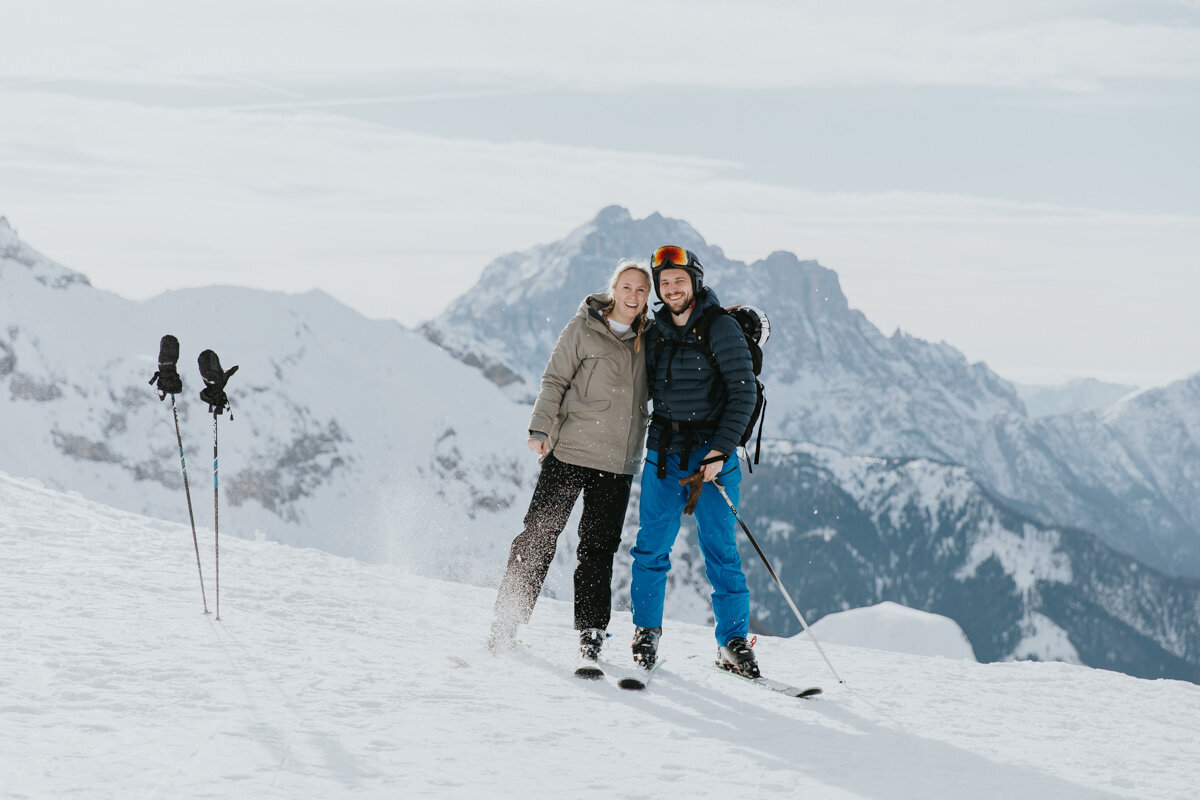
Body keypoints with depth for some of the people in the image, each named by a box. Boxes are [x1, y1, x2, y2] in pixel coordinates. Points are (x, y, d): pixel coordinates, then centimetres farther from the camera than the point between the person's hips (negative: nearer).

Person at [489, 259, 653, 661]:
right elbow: (555, 380, -4)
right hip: (569, 451, -4)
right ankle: (506, 622, 3)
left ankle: (591, 633, 10)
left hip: (618, 462, 4)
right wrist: (541, 429, -13)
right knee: (540, 536, -3)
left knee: (599, 548, 4)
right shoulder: (583, 329, -2)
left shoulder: (648, 340, 12)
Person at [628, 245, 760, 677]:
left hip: (712, 451, -4)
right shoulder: (656, 332, 9)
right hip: (663, 451, 4)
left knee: (720, 550, -5)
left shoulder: (721, 328, -7)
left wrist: (720, 451, -17)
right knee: (652, 546, -1)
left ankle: (733, 642, 1)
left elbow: (743, 394, -11)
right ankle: (646, 631, 14)